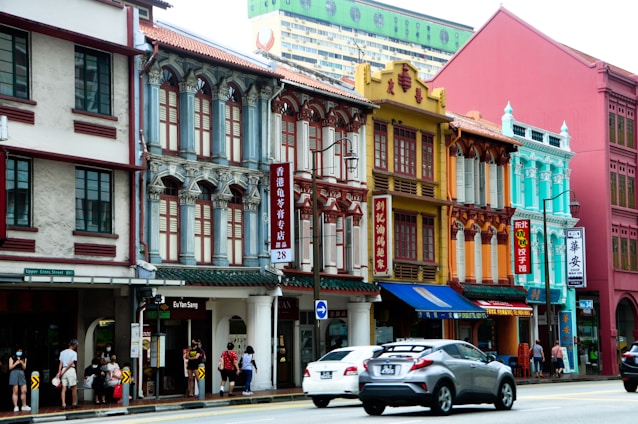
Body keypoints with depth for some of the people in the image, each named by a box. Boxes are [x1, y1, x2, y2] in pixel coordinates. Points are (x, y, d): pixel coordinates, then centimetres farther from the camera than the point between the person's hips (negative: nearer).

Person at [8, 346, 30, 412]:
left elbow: (24, 368, 7)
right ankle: (15, 406, -1)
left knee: (24, 391, 0)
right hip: (14, 373, -3)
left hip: (21, 374, 3)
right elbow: (10, 367, -1)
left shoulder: (24, 358, 11)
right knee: (15, 391, -4)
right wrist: (16, 363, -15)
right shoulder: (12, 358, 3)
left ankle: (24, 406, 11)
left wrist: (22, 363, -12)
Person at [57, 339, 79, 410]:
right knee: (74, 388, 8)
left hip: (63, 370, 4)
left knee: (64, 388, 1)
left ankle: (63, 404, -8)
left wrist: (59, 372, -2)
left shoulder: (62, 352, 10)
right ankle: (74, 403, 13)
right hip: (71, 370, -4)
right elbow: (71, 363, -12)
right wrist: (63, 371, -9)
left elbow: (61, 363, 3)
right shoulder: (74, 353, -5)